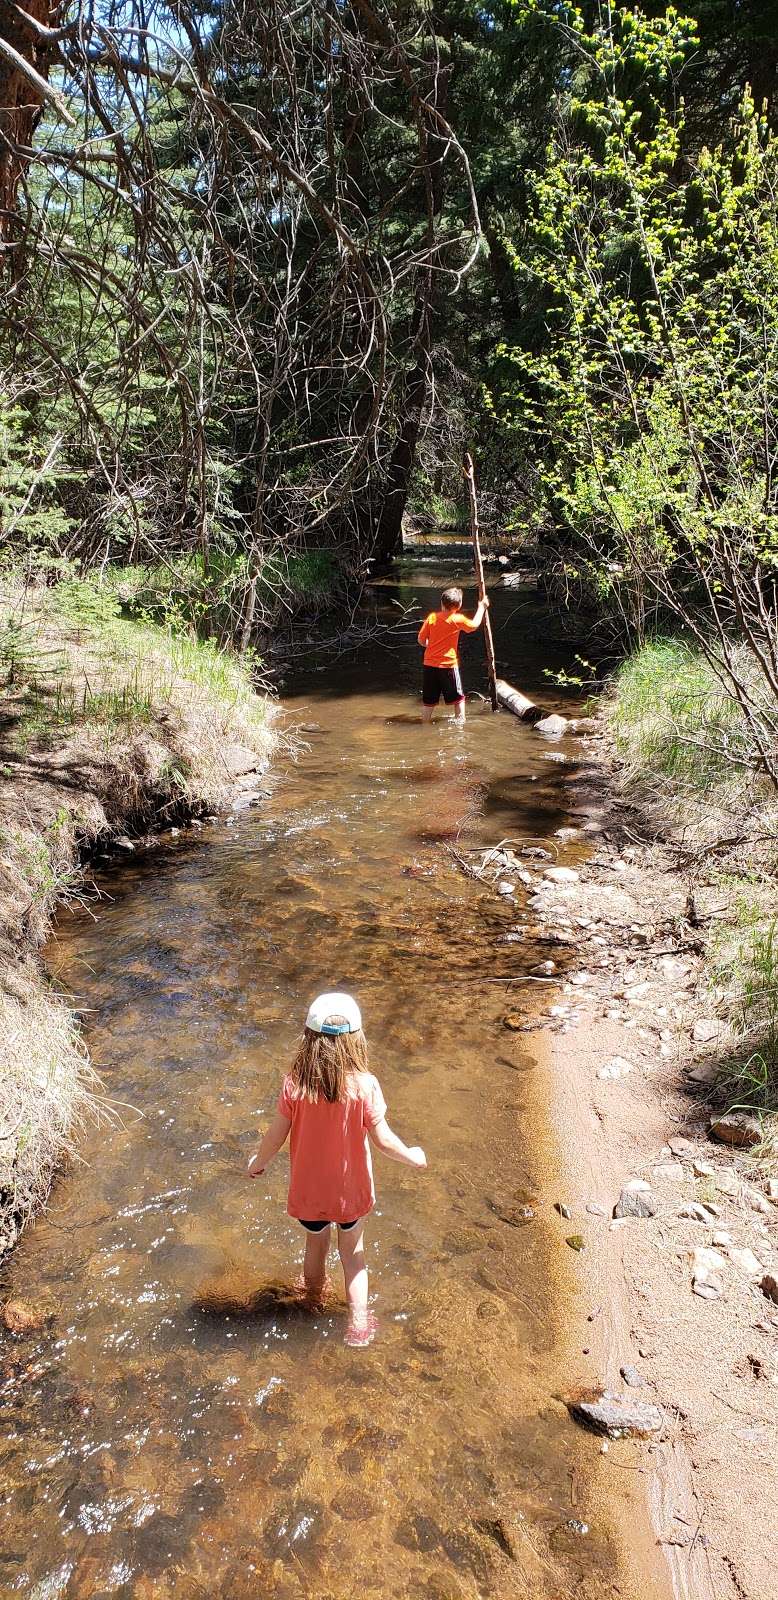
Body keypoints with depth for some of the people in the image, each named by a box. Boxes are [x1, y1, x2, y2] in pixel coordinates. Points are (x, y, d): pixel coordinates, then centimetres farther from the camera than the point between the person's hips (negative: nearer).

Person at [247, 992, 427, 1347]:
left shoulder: (294, 1084, -22)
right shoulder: (364, 1085, -25)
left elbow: (276, 1136, -13)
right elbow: (382, 1139, -19)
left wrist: (258, 1162, 8)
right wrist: (412, 1156, 1)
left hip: (308, 1190, 1)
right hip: (350, 1188, -1)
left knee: (315, 1244, 28)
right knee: (352, 1253, 23)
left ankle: (314, 1297, 53)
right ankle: (358, 1322, 26)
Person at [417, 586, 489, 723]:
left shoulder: (431, 617, -2)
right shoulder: (457, 619, -10)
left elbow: (421, 640, 2)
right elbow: (474, 625, 8)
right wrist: (481, 607, 21)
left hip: (429, 665, 3)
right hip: (448, 665, -3)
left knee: (428, 700, 11)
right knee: (458, 698, 13)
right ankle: (460, 721, 18)